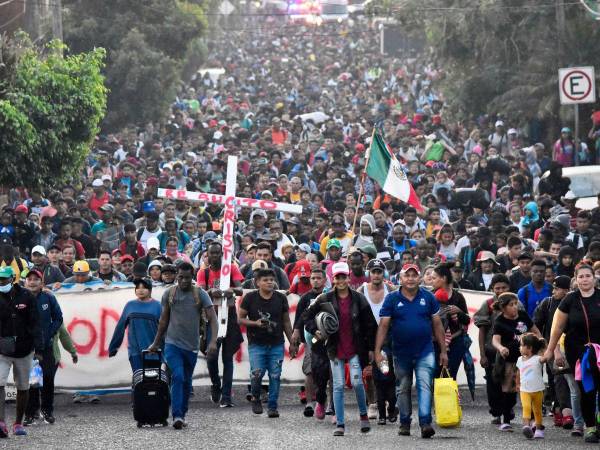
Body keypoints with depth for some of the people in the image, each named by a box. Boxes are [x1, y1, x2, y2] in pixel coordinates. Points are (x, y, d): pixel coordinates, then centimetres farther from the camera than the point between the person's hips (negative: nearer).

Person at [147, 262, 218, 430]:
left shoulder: (200, 295, -2)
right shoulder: (169, 294, 2)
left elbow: (212, 318, -10)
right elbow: (163, 320, 13)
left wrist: (213, 341, -24)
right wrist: (156, 343, 15)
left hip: (192, 346, 1)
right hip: (172, 344, -1)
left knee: (187, 382, 11)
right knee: (177, 377, -18)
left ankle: (182, 414, 26)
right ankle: (177, 416, -21)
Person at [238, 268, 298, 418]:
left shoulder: (281, 298, 6)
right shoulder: (250, 298, -1)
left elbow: (286, 322, 13)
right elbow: (240, 318, 3)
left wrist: (292, 343, 12)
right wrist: (256, 323, -15)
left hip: (277, 344, 2)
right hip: (256, 344, -2)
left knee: (275, 376, -2)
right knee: (256, 373, -14)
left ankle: (272, 407, 9)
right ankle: (256, 399, 13)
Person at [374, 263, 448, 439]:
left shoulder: (428, 297, 1)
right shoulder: (392, 299, -1)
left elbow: (437, 325, 5)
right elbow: (383, 326, -3)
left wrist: (443, 351, 4)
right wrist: (377, 351, -11)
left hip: (424, 351, -1)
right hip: (401, 352, 1)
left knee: (425, 385, -12)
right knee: (403, 389, 12)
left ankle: (425, 422, -19)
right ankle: (404, 423, 23)